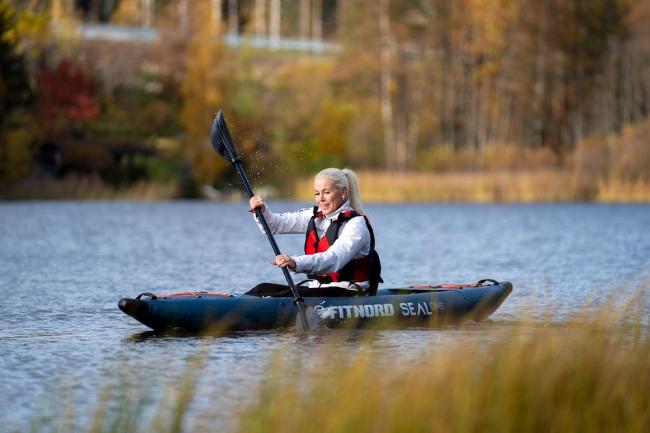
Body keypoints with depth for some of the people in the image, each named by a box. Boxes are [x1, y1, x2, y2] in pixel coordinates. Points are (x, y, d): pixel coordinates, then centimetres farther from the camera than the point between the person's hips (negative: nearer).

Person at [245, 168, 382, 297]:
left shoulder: (356, 224, -12)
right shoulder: (314, 216, 13)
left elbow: (334, 259, -29)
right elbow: (275, 224, 8)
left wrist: (296, 263, -45)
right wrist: (262, 211, -16)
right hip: (315, 287, 8)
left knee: (288, 296, -30)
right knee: (265, 289, -12)